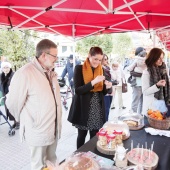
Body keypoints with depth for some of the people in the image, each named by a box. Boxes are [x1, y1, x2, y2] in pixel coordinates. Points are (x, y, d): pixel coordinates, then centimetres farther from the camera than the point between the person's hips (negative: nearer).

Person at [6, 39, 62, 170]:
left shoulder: (51, 72, 5)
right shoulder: (24, 74, -22)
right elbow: (13, 103, -16)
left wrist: (57, 120, 12)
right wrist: (26, 120, 0)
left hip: (54, 128, 7)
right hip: (38, 131, -7)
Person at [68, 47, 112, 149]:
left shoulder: (101, 70, 7)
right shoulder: (79, 68, -8)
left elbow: (103, 92, 11)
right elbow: (78, 90, -16)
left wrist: (107, 87, -11)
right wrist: (93, 82, -26)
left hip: (97, 109, 4)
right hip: (83, 109, -4)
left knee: (95, 136, 12)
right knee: (82, 135, 10)